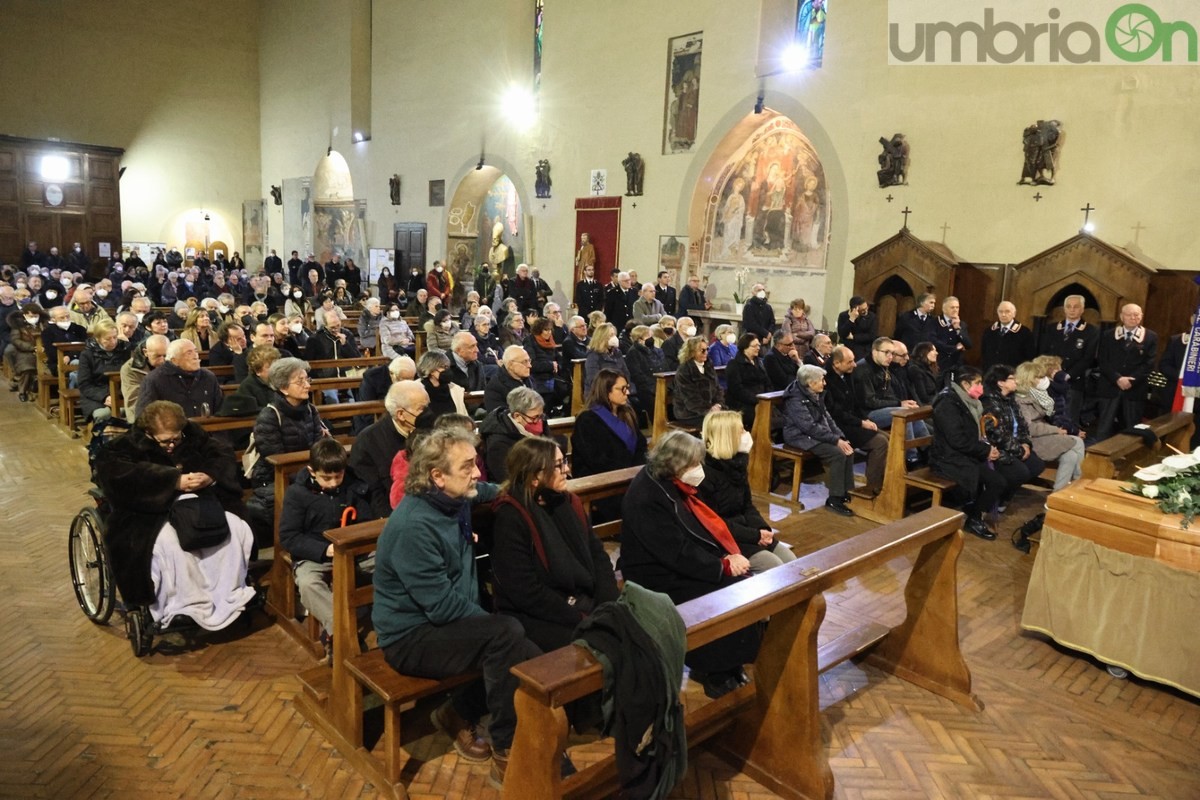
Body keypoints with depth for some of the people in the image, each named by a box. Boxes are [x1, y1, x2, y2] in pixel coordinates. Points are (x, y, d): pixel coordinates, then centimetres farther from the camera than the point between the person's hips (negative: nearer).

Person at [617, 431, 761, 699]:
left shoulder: (673, 485, 6)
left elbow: (705, 526, 8)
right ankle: (714, 670, -1)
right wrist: (724, 565, -18)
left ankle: (726, 663, 5)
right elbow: (678, 553, -25)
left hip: (685, 566, 9)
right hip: (661, 578, -9)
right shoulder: (646, 499, -23)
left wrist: (731, 556, -8)